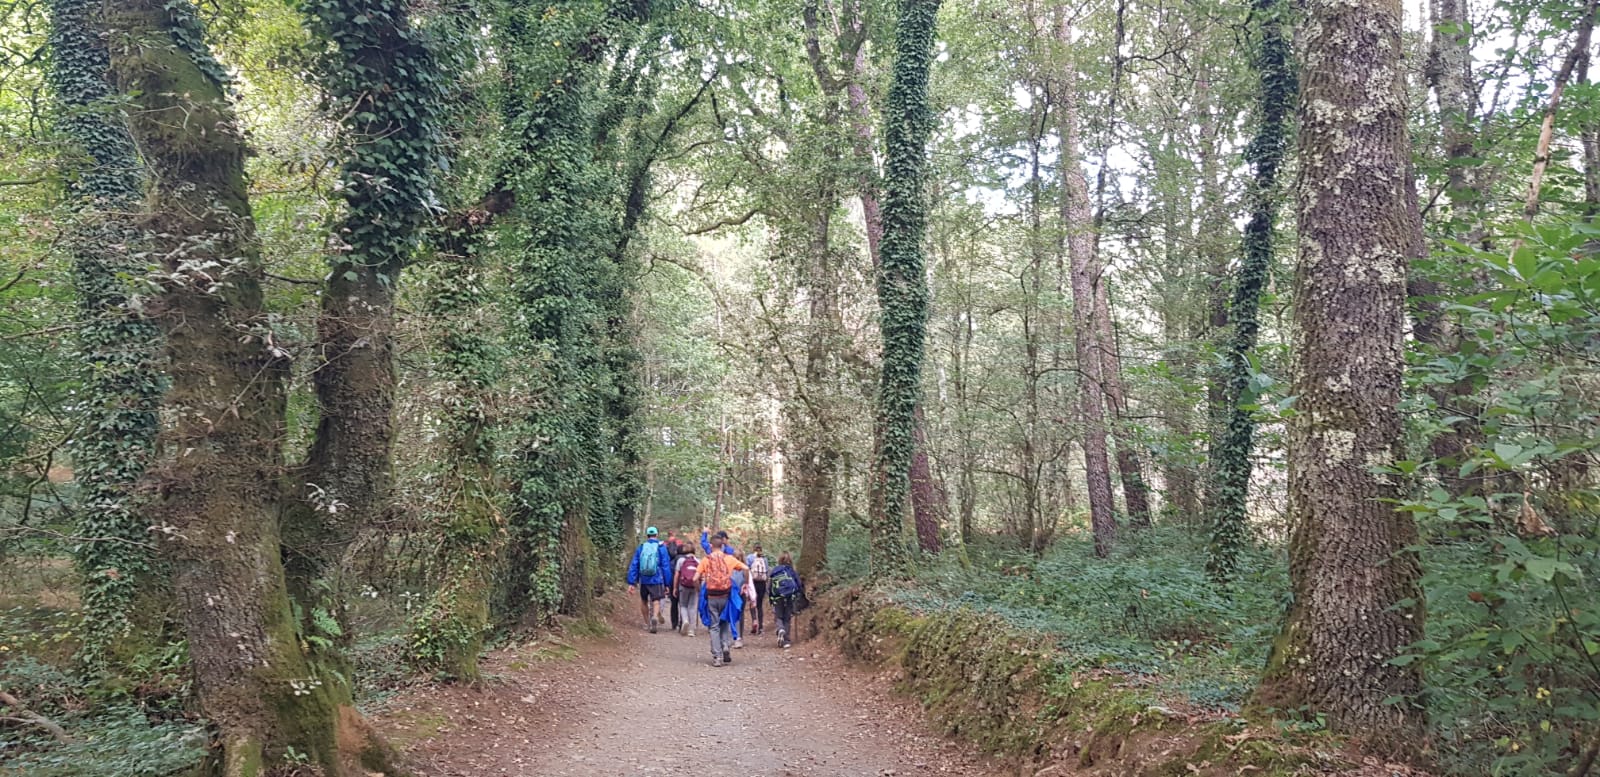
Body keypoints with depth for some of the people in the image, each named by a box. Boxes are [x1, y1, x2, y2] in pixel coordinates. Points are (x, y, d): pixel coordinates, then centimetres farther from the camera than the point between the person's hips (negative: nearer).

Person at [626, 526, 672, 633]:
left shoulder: (641, 547, 4)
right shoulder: (661, 547, -1)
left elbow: (634, 566, 4)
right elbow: (666, 566, -2)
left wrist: (631, 583, 6)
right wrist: (667, 584, 2)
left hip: (644, 580, 2)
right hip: (657, 580, -2)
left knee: (644, 601, 20)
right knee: (656, 601, -2)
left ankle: (647, 624, 28)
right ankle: (655, 617, -32)